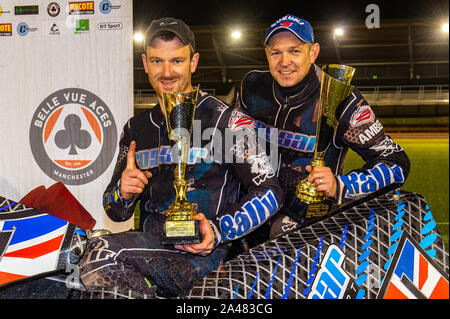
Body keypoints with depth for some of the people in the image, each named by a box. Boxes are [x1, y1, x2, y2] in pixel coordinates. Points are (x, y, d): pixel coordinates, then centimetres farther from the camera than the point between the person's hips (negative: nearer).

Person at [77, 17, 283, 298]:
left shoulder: (226, 120, -2)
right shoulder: (136, 128, 17)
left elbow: (269, 192, -5)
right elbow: (116, 212, 20)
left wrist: (218, 230, -18)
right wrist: (123, 193, -4)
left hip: (203, 254, -5)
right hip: (151, 247, 6)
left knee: (105, 252, -28)